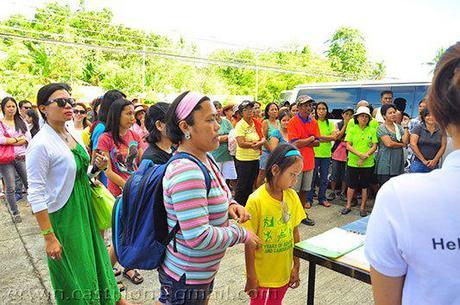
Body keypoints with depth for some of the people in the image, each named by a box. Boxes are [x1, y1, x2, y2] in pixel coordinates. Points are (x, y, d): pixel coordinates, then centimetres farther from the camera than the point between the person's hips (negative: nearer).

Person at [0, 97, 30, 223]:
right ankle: (15, 213, 18)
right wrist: (18, 138, -7)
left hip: (22, 157, 3)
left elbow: (28, 138, -1)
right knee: (10, 188, 4)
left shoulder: (21, 122, 9)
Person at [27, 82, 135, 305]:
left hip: (84, 209, 8)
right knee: (74, 273, 10)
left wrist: (96, 167, -4)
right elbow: (36, 195, -19)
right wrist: (49, 237, -19)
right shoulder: (40, 145, -19)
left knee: (94, 258, 21)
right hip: (63, 217, -7)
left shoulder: (72, 136, 4)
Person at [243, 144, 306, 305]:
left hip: (284, 273, 5)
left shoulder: (293, 196, -6)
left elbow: (295, 233, 3)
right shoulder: (256, 201, -21)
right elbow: (250, 243, -14)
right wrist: (251, 277, -9)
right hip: (262, 276, -5)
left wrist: (296, 266, 7)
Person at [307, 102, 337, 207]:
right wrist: (328, 138, -13)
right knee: (312, 177, 2)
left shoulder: (330, 123, 10)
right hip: (314, 154, -4)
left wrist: (319, 136, -11)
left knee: (324, 178, 12)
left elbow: (334, 137, -3)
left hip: (326, 155, 4)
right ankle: (309, 199, 13)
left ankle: (322, 198, 26)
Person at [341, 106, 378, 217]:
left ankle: (362, 207, 20)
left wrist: (365, 156, -15)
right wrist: (360, 154, -17)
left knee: (365, 186, 8)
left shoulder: (372, 131, 4)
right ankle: (348, 206, 21)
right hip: (353, 162, 0)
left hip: (368, 163, 0)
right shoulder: (352, 130, 2)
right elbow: (348, 146, -4)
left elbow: (374, 146, -2)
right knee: (351, 185, 7)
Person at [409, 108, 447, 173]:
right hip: (418, 164, -2)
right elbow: (413, 144, -8)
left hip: (434, 165, 2)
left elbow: (443, 146, 5)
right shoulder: (418, 128, -2)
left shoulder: (441, 130, 6)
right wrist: (423, 160, -8)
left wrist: (435, 160, -6)